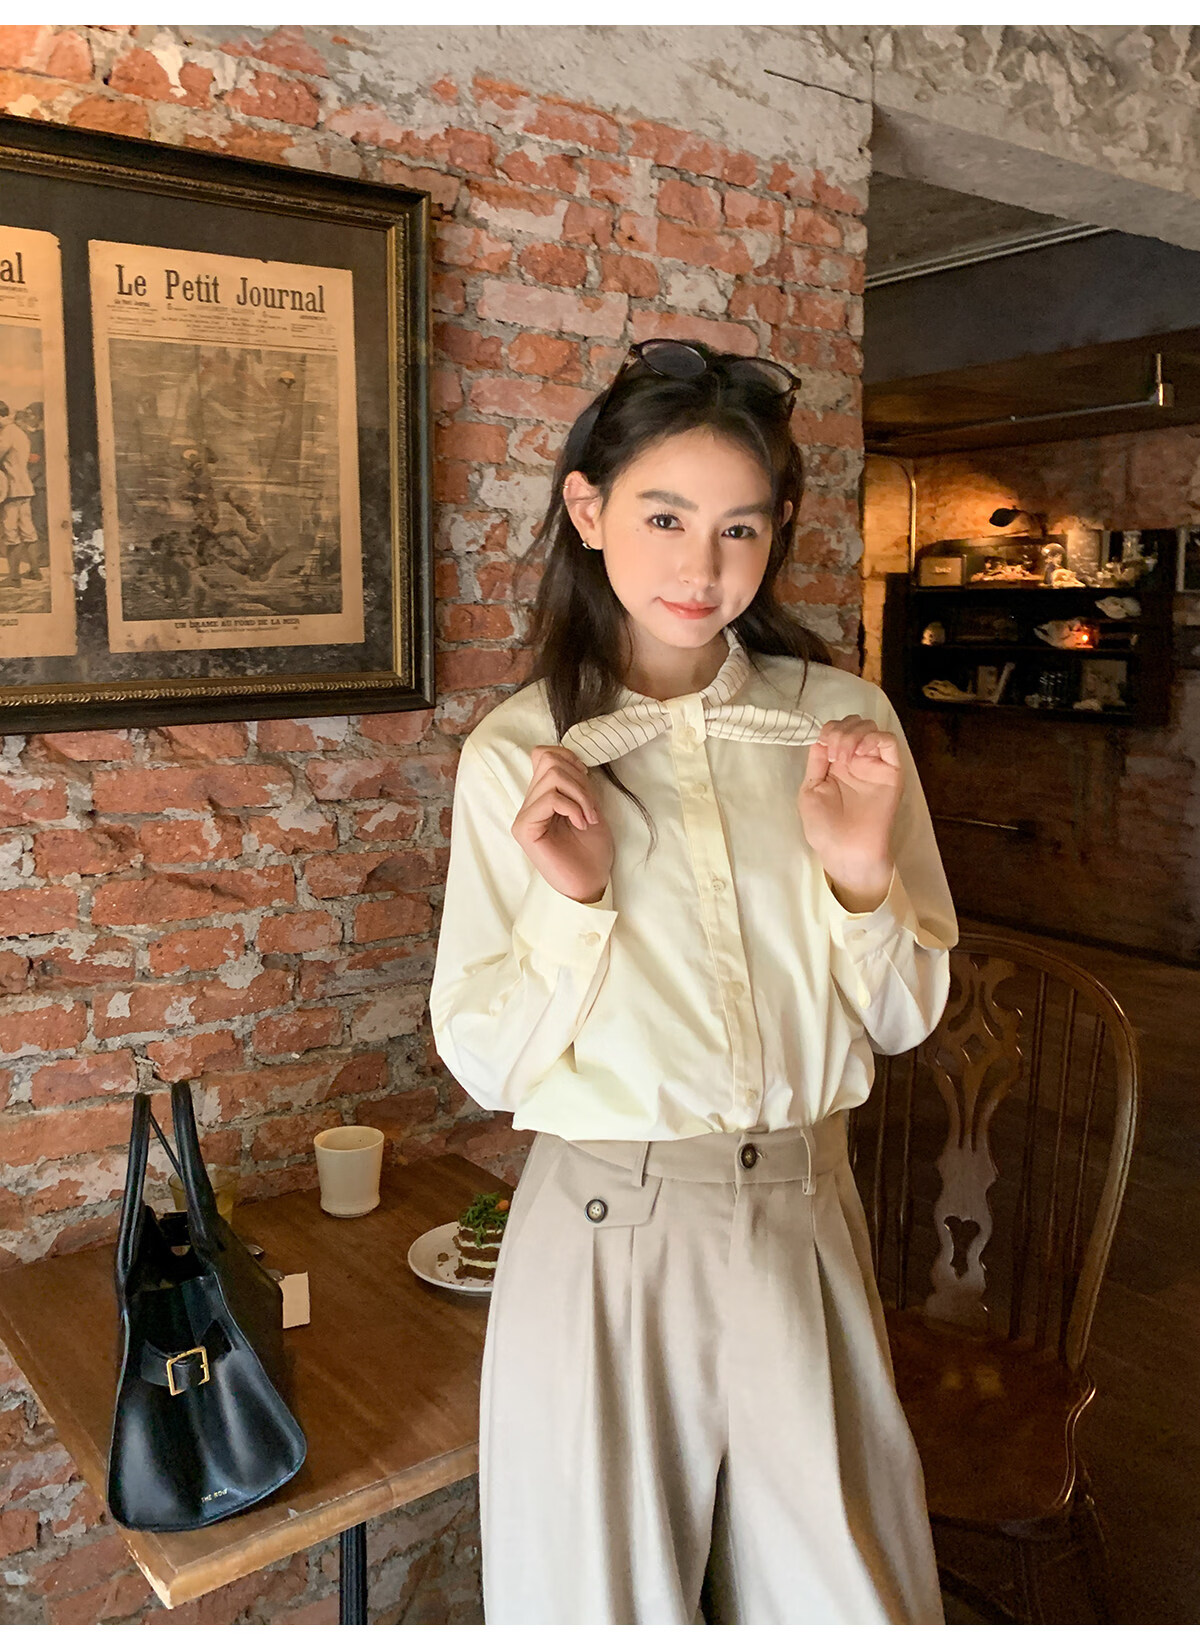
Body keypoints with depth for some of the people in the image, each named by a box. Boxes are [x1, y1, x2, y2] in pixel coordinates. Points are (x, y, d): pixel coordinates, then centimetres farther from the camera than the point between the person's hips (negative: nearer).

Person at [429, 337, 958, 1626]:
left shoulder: (843, 722, -3)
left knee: (844, 1596, 19)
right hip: (604, 1233, -1)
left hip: (800, 1221, 2)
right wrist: (570, 901, -21)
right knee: (607, 1586, 18)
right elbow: (484, 1064, -6)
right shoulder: (517, 756, -8)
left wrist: (861, 876, -16)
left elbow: (906, 1018, 2)